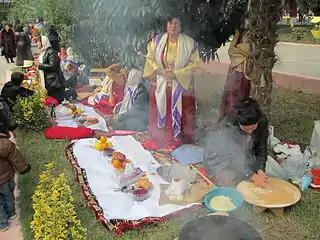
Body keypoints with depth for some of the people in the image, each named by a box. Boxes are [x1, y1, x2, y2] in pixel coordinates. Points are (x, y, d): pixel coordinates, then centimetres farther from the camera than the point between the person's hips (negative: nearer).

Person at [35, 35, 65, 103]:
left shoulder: (51, 52, -12)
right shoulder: (42, 53, 18)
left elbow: (53, 66, -20)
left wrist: (40, 65, -15)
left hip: (54, 82, -10)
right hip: (48, 84, 10)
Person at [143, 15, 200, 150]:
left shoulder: (189, 43, -8)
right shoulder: (157, 40, 0)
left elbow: (194, 63, -8)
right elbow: (149, 59, 2)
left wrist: (176, 73, -18)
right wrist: (160, 71, -14)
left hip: (180, 85, -2)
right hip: (160, 83, 2)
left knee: (177, 111, 4)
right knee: (159, 110, 10)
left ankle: (176, 137, 18)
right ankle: (158, 137, 24)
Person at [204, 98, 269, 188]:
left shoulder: (262, 121, -20)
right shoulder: (228, 127, -34)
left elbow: (262, 148, -10)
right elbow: (236, 157, -35)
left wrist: (260, 170, -23)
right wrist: (253, 176, -41)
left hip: (245, 155, 6)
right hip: (221, 158, -5)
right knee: (230, 183, -22)